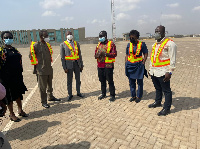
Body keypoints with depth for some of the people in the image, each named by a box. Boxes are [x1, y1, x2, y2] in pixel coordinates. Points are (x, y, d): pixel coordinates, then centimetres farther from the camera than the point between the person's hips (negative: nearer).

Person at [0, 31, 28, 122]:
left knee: (18, 93, 16)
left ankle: (20, 110, 32)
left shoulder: (15, 50, 11)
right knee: (9, 95, 5)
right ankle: (11, 114, 19)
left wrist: (20, 73, 13)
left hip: (17, 76, 6)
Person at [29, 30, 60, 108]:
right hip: (41, 70, -7)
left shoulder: (48, 45, 9)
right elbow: (31, 56, -4)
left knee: (50, 84, 20)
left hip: (49, 69, 7)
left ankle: (50, 97, 38)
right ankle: (44, 102, 15)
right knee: (42, 86, 2)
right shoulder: (36, 45, -11)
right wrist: (36, 64, -2)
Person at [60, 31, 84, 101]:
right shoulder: (63, 44, 0)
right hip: (69, 64, -3)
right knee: (69, 80, 4)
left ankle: (78, 92, 26)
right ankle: (70, 94, 17)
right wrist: (64, 67, -9)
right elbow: (62, 57, -3)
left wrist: (81, 65, 8)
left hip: (77, 63, 4)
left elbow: (79, 55, 12)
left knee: (78, 79, 11)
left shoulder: (76, 43, 11)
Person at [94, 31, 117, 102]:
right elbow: (95, 55, 15)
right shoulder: (99, 44, 15)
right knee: (102, 80, 14)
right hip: (100, 66, 6)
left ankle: (112, 95, 8)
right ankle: (103, 94, 28)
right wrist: (97, 55, -9)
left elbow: (114, 54, -11)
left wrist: (105, 54, -22)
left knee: (110, 81, -2)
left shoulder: (111, 44, -3)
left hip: (108, 65, -6)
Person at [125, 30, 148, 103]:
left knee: (139, 82, 6)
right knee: (131, 82, 11)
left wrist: (143, 63, -10)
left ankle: (139, 96, 20)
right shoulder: (129, 44, 8)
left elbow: (146, 54, -1)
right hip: (130, 65, 4)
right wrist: (126, 63, 6)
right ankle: (133, 96, 25)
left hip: (138, 65, -4)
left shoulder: (142, 44, -4)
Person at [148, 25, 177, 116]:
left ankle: (166, 108, 11)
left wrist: (170, 72, -18)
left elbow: (172, 59, -13)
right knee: (158, 89, 21)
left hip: (162, 72, -8)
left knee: (166, 90, 2)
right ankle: (158, 102, 38)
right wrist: (150, 69, 20)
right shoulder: (155, 44, 17)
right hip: (154, 71, 8)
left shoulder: (169, 43, -9)